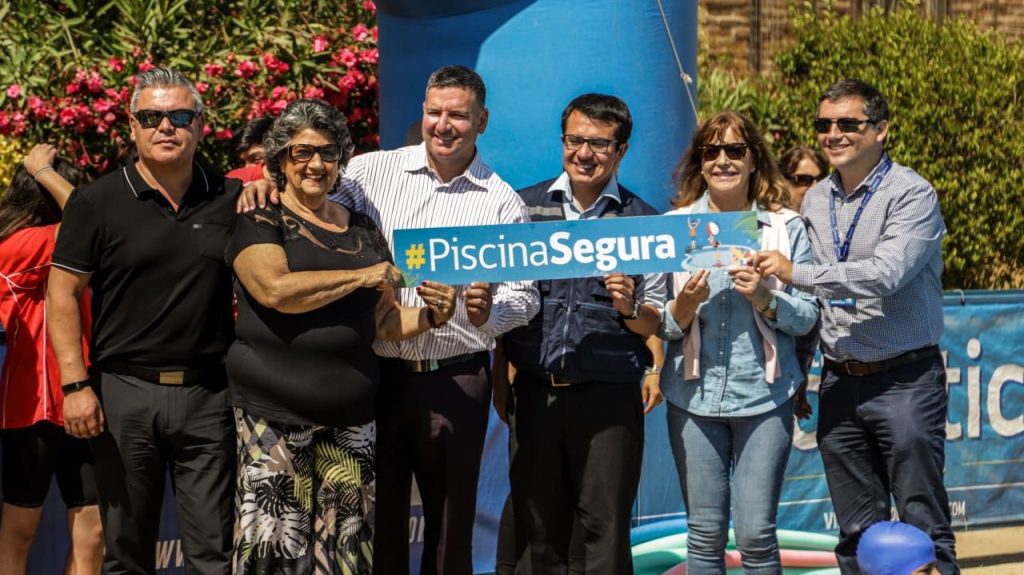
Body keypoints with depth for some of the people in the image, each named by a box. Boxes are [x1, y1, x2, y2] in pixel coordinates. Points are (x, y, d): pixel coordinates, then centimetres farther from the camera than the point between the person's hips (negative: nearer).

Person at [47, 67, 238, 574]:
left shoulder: (231, 199, 7)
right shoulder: (97, 201, 0)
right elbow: (63, 295, 0)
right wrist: (75, 384, -9)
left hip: (209, 395, 1)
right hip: (125, 392, -1)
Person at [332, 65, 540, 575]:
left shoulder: (502, 203, 2)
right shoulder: (372, 171, 4)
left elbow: (525, 295, 0)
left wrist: (489, 311, -21)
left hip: (456, 380, -1)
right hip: (378, 373, 1)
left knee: (450, 519, 7)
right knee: (376, 512, 6)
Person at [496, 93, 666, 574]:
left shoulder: (644, 222, 5)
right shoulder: (524, 207, 8)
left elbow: (656, 322, 6)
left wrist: (629, 307, -15)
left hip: (609, 396, -1)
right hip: (534, 391, 2)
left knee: (606, 532, 1)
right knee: (536, 530, 6)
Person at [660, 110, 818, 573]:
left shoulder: (785, 227, 3)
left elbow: (807, 317, 2)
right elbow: (658, 324, 5)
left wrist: (765, 298, -16)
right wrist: (686, 303, -16)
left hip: (763, 396, -1)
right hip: (694, 396, 1)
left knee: (756, 535, -2)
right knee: (705, 534, 5)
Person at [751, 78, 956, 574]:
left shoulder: (911, 194, -9)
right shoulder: (815, 201, 11)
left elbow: (886, 274, -24)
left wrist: (795, 273, -22)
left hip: (904, 380, -6)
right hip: (840, 382, 6)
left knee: (924, 526, -3)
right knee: (857, 533, 9)